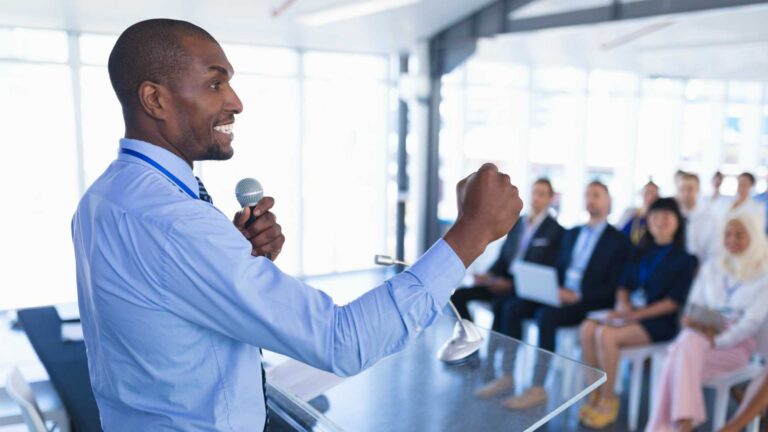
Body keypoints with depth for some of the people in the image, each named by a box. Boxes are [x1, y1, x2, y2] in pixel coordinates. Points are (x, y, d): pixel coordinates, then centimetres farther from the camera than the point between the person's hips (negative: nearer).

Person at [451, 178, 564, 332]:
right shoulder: (516, 224, 17)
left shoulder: (555, 230, -2)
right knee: (458, 295, -12)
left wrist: (511, 284, -19)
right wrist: (489, 275, -4)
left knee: (500, 303, -36)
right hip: (502, 281, 6)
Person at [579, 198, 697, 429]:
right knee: (588, 328, -23)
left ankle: (608, 401, -14)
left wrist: (637, 314, -16)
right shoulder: (641, 253, 18)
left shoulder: (684, 258, 1)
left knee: (606, 335, -30)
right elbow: (624, 285, 17)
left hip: (659, 322, -5)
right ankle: (595, 393, -14)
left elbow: (675, 301, -8)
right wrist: (622, 303, -7)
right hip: (630, 313, 5)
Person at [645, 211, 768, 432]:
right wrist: (691, 321, -7)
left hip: (736, 344, -3)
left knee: (685, 350, -34)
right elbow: (692, 309, 17)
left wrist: (717, 341, -20)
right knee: (686, 344, -34)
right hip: (698, 338, 4)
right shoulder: (711, 268, 20)